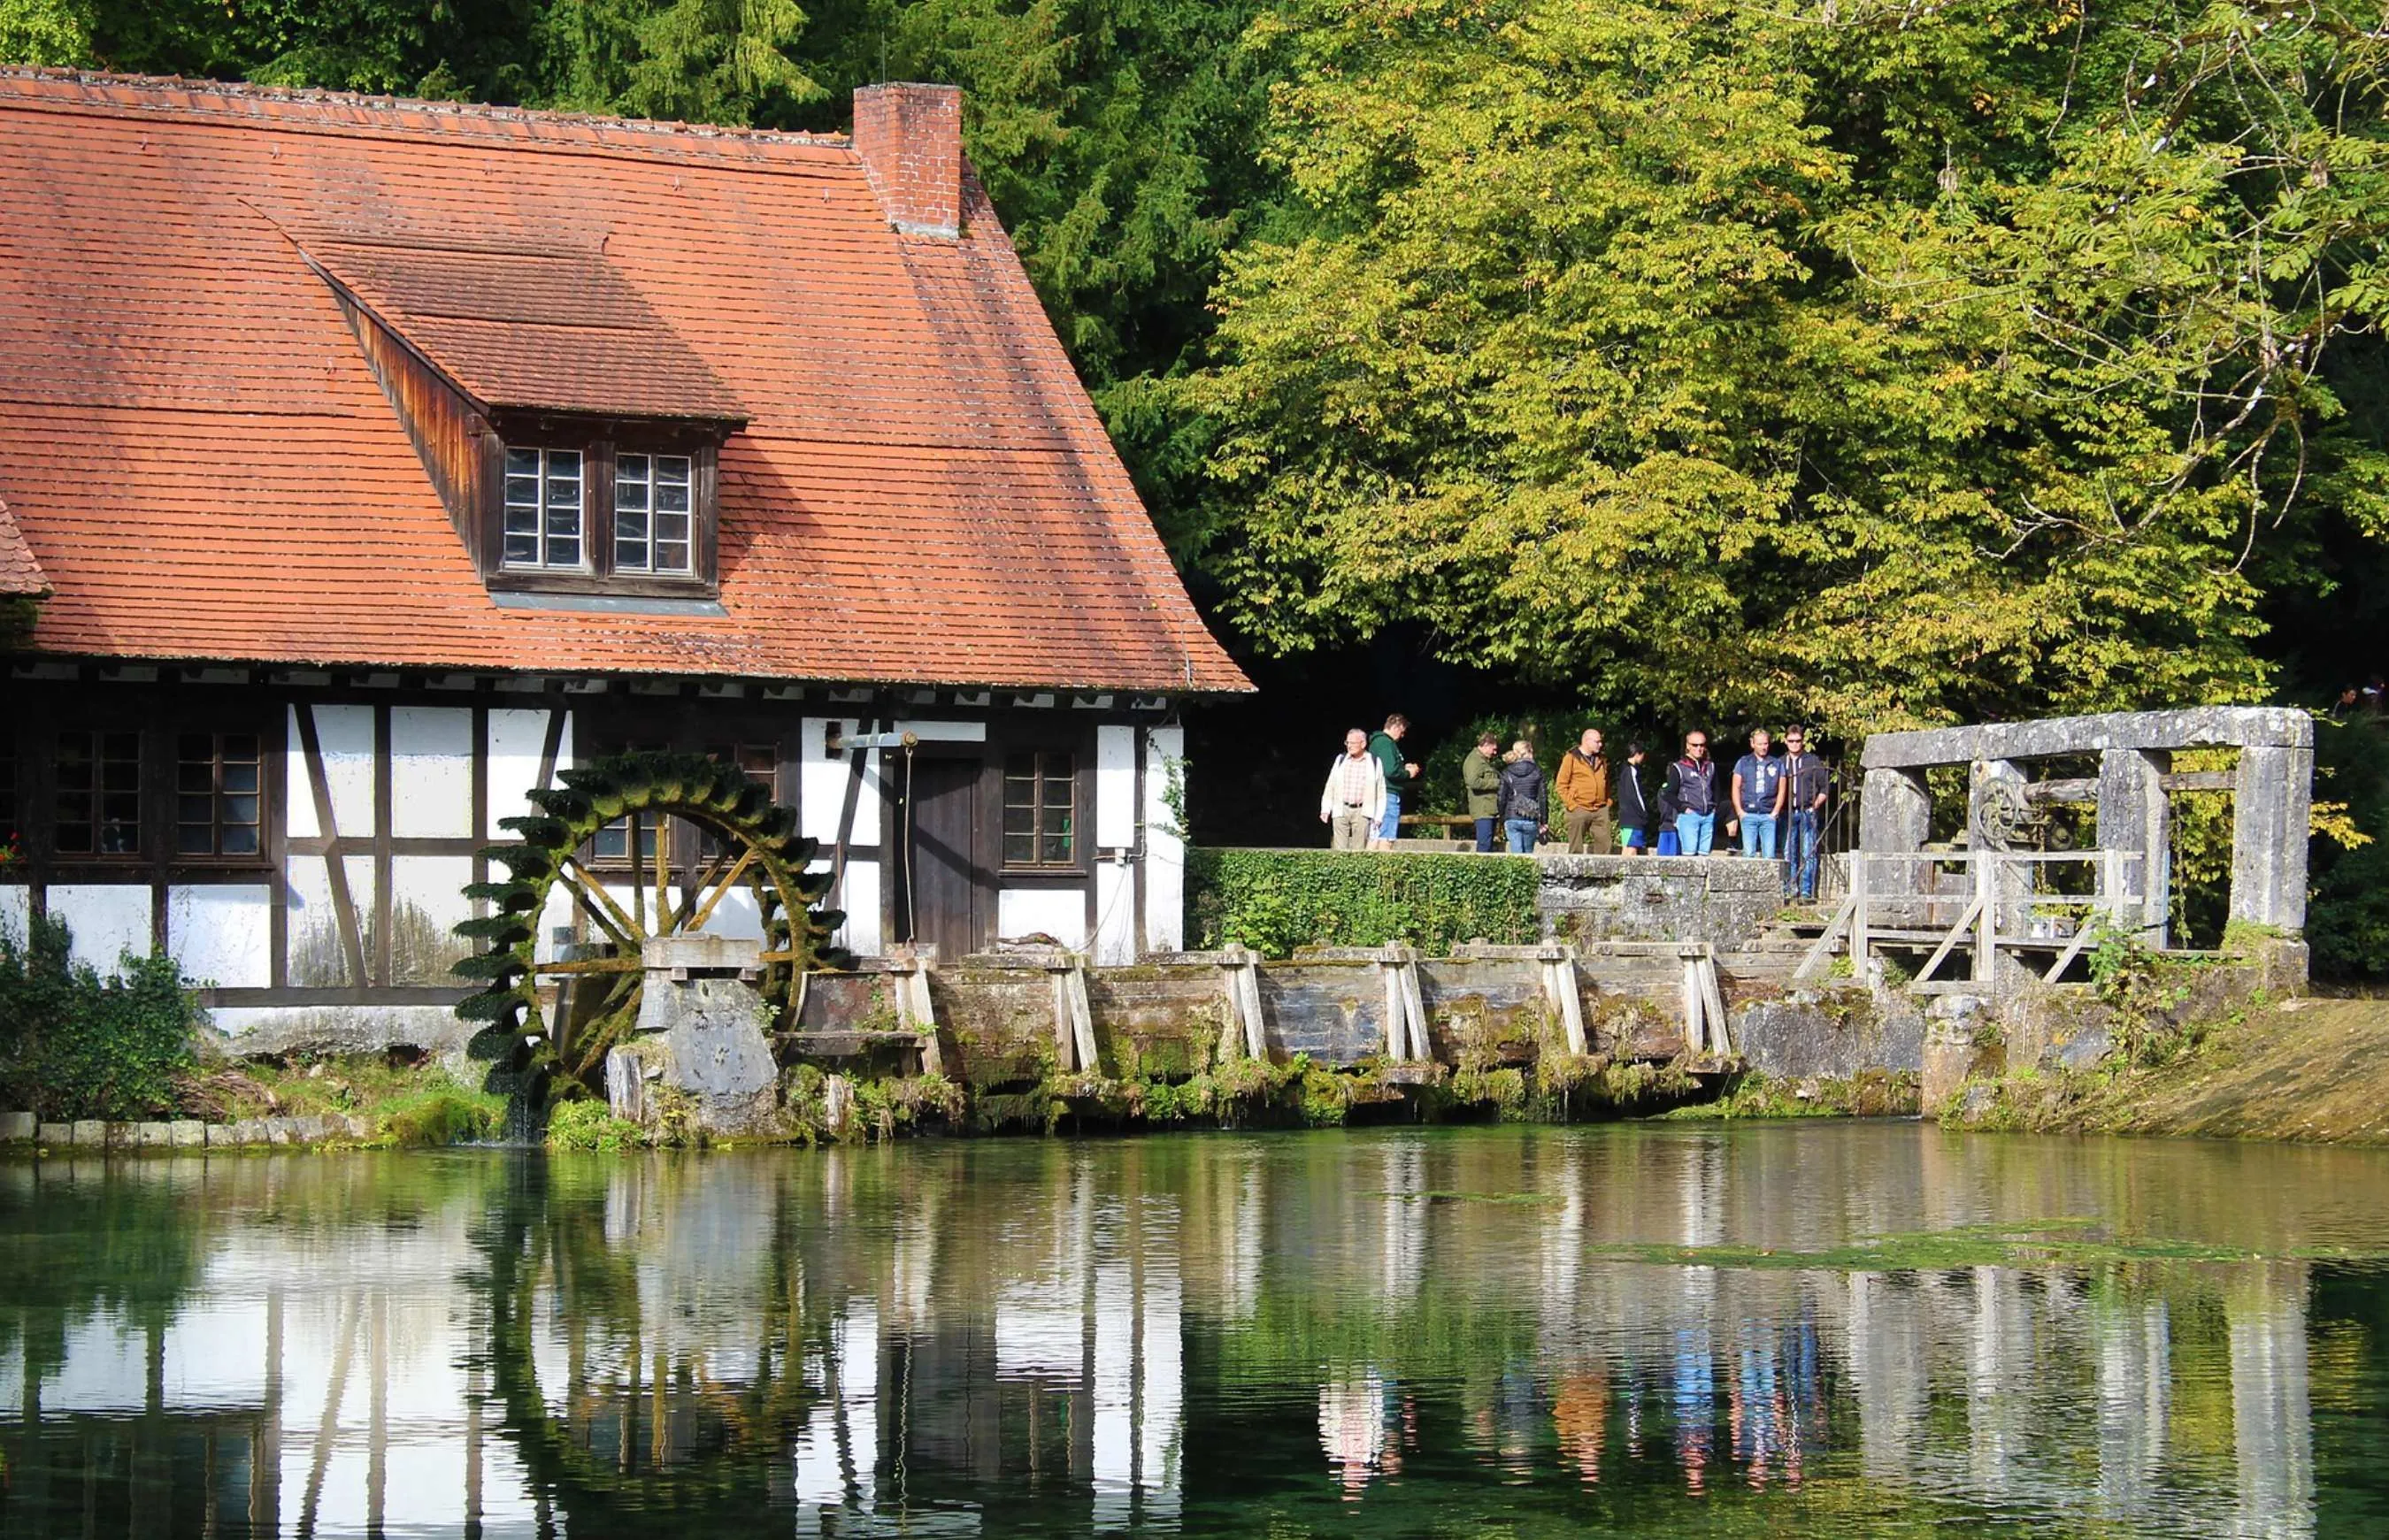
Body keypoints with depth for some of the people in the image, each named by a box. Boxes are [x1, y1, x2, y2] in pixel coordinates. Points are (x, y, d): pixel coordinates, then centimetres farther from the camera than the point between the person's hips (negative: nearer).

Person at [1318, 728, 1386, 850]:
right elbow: (1330, 787, 16)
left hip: (1362, 812, -2)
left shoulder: (1374, 762, 4)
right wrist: (1325, 809, 8)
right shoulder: (1341, 760, 12)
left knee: (1359, 849, -4)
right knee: (1340, 849, -3)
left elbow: (1381, 791, 5)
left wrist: (1378, 817, 1)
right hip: (1341, 811, 2)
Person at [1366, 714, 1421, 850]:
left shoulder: (1376, 742, 18)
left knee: (1375, 837, 10)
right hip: (1388, 794, -10)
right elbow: (1391, 771, -22)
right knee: (1386, 838, -10)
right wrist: (1408, 774, -5)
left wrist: (1404, 768, 15)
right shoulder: (1387, 743, -13)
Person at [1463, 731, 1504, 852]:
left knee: (1489, 844, 9)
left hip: (1491, 810, 10)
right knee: (1484, 844, -15)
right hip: (1483, 810, -10)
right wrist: (1496, 783, -17)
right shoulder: (1474, 760, -8)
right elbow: (1473, 782, -22)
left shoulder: (1488, 761, 24)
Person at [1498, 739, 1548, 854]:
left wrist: (1502, 821, 12)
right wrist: (1543, 821, 6)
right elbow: (1542, 797, 0)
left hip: (1512, 819, 1)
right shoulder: (1537, 771, 0)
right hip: (1531, 820, -1)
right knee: (1528, 853, 13)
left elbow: (1502, 798, 4)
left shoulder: (1507, 772, 3)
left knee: (1516, 854, 0)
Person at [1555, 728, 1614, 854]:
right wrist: (1571, 804, -11)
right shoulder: (1571, 758, -2)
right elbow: (1562, 785, -4)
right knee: (1576, 849, 0)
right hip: (1579, 810, -5)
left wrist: (1608, 801, 13)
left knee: (1604, 845, 0)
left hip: (1601, 810, 5)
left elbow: (1607, 783, 26)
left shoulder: (1601, 760, 16)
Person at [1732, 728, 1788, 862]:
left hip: (1769, 816, 0)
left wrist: (1775, 812, -1)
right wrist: (1740, 812, -1)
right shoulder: (1743, 763, 10)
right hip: (1748, 815, 0)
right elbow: (1736, 789, 9)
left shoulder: (1777, 764, 11)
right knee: (1749, 854, -7)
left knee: (1769, 855, -6)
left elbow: (1781, 791, 10)